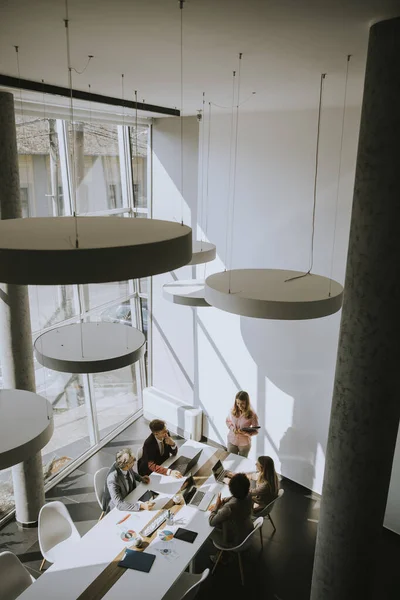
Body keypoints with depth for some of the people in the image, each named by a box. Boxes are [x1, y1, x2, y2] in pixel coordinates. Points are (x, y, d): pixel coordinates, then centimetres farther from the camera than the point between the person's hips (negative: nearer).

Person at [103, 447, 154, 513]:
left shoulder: (126, 467, -16)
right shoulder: (113, 479, -35)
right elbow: (119, 504, -39)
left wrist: (141, 478, -6)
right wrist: (141, 506, -46)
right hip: (116, 507, -6)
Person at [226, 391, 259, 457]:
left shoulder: (252, 415, -20)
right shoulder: (232, 411, -12)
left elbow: (256, 431, -12)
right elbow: (227, 421, 7)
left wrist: (245, 433, -29)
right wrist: (232, 428, -12)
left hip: (244, 443, -2)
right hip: (232, 441, 2)